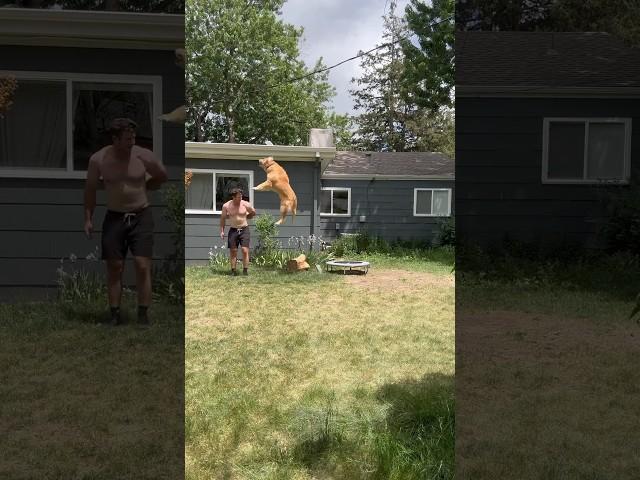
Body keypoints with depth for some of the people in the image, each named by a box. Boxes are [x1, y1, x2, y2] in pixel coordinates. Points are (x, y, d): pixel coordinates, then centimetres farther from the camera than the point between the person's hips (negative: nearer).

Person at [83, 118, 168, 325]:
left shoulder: (145, 156, -9)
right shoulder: (98, 159, -7)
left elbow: (162, 177, 10)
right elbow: (90, 189, 6)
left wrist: (141, 187, 5)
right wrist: (88, 219, 4)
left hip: (141, 216, -1)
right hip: (114, 217, 1)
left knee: (143, 267, -7)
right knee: (114, 268, 3)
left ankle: (143, 316, -1)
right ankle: (115, 316, 12)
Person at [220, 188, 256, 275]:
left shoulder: (246, 204, -6)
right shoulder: (226, 206, -4)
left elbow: (253, 213, 13)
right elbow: (223, 218, 9)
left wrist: (245, 217, 6)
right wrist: (222, 231, 7)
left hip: (244, 230, -1)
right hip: (233, 230, 1)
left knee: (245, 251, -8)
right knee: (233, 251, 3)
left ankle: (245, 270, -2)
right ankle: (233, 270, 10)